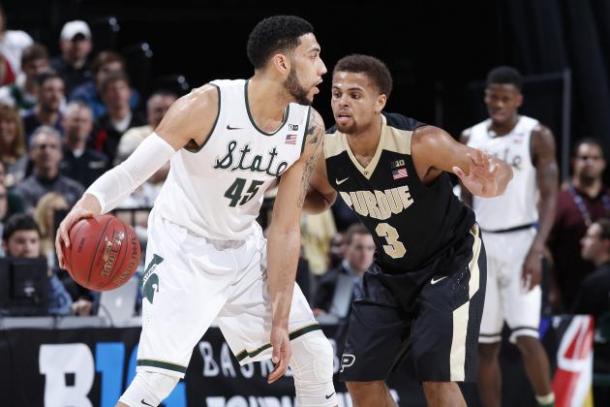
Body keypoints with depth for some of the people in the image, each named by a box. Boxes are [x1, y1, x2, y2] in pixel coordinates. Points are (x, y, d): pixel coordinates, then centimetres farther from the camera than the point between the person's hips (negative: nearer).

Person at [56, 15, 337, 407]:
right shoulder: (207, 105, -25)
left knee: (314, 355, 5)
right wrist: (91, 201, -49)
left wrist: (280, 321, -10)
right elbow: (133, 169, -26)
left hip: (244, 249, 6)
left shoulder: (309, 128, -10)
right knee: (158, 375, -19)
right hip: (183, 247, -6)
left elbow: (285, 228, -7)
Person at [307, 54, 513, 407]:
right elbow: (322, 199, 9)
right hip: (391, 271, 6)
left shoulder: (421, 143, -30)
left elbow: (500, 170, -28)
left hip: (451, 262, -6)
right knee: (360, 377, 4)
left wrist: (489, 185, -53)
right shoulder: (325, 155, -14)